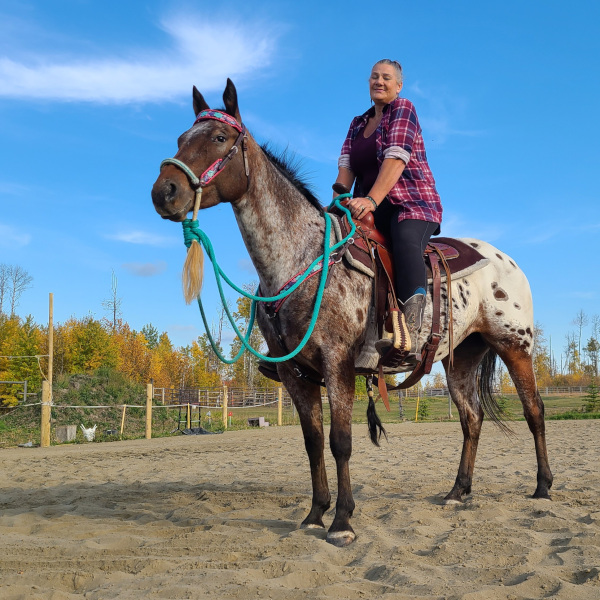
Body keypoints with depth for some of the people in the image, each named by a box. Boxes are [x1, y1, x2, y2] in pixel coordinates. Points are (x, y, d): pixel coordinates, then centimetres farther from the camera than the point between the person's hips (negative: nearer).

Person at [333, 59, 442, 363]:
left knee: (406, 242, -38)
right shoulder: (358, 123, 21)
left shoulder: (403, 109, 1)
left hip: (411, 204, -7)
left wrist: (372, 200, -27)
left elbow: (396, 157, -14)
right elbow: (346, 164, 7)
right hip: (370, 210, 7)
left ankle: (408, 337, -59)